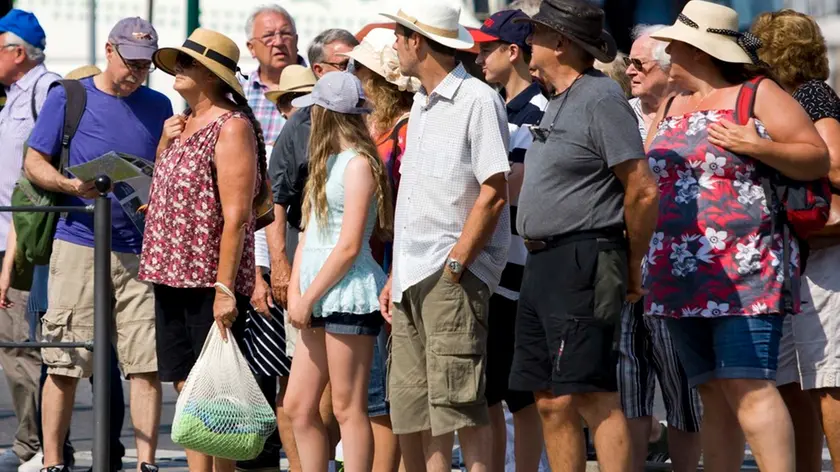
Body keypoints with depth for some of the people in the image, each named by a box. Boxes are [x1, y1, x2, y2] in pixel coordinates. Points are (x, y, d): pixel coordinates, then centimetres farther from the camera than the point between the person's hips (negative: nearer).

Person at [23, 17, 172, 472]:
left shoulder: (158, 107, 14)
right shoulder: (68, 98, 5)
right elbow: (33, 162, 5)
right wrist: (70, 185, -14)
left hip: (141, 251, 2)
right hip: (78, 244, -2)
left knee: (147, 364, -4)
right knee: (64, 363, -2)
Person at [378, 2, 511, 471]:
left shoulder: (477, 100, -7)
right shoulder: (422, 105, 20)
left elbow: (494, 193, -13)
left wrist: (456, 262, -16)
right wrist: (396, 275, 17)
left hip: (453, 277, -9)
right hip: (412, 281, 9)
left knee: (457, 400, -13)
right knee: (410, 412, 6)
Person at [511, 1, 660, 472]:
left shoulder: (601, 99, -12)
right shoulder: (558, 102, 18)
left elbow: (642, 189, -16)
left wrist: (632, 265, -6)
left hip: (581, 264, -10)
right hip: (542, 265, 10)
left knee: (593, 397, -12)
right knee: (552, 402, 10)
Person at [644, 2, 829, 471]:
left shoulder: (759, 96, -1)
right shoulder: (670, 106, 19)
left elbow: (818, 158, -5)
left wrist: (758, 147, -18)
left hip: (744, 271, -7)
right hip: (682, 275, 7)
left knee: (748, 387, -16)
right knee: (713, 393, 7)